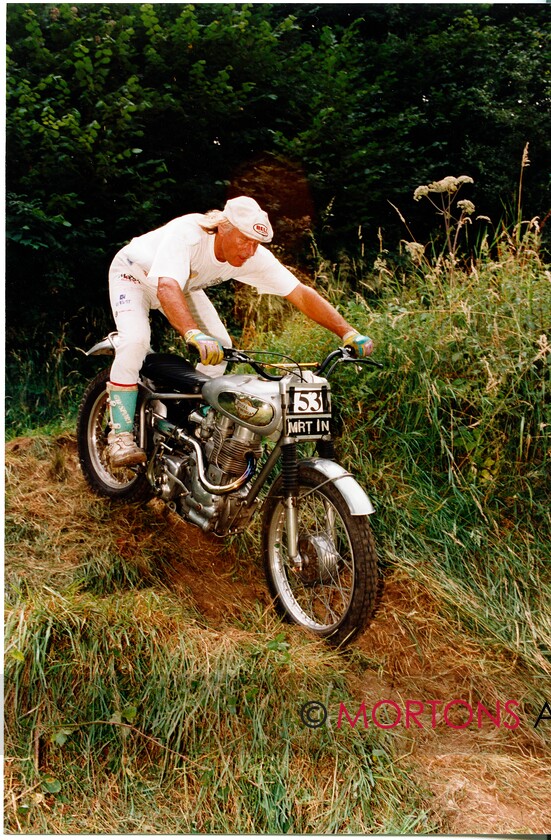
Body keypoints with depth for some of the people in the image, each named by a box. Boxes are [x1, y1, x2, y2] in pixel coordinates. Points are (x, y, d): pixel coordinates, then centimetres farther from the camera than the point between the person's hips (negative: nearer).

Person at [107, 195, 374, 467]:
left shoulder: (255, 257, -26)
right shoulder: (186, 233, -42)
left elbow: (301, 294, -26)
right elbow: (167, 287, -57)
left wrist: (348, 333, -36)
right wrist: (194, 334, -74)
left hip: (185, 285, 6)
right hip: (134, 273, -5)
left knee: (220, 346, -10)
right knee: (135, 340, -30)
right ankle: (120, 436, -22)